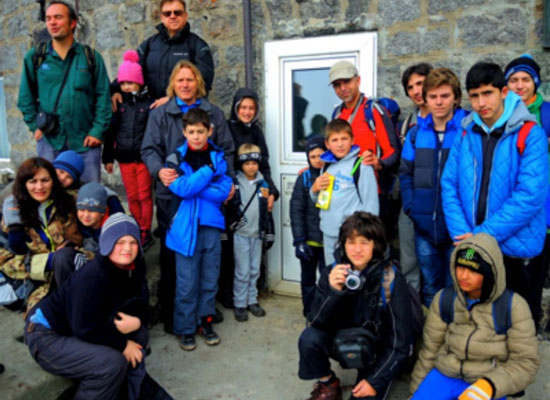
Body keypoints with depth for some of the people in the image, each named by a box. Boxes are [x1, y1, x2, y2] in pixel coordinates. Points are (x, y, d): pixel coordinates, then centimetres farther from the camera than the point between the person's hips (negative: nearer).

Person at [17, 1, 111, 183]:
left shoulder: (91, 57, 2)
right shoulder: (34, 57, 5)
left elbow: (103, 96, -1)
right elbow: (26, 97, 11)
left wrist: (98, 130, -7)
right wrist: (35, 126, 2)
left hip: (85, 141, -1)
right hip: (49, 140, 1)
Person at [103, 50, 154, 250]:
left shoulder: (148, 103, -2)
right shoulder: (118, 104, 6)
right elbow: (110, 132, 10)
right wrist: (108, 157, 9)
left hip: (143, 158, -3)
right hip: (124, 158, 3)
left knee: (145, 196, 2)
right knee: (132, 196, 9)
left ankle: (146, 233, 12)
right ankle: (136, 230, 22)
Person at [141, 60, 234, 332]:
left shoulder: (214, 114, 12)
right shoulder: (159, 114, 9)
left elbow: (227, 150, 10)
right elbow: (149, 149, 2)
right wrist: (159, 171, -18)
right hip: (171, 194, -1)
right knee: (171, 253, 5)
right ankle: (169, 311, 18)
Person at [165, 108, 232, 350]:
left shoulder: (218, 157, 5)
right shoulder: (176, 159, -1)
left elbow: (223, 191, -9)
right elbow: (183, 189, -17)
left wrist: (193, 186, -14)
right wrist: (208, 170, -11)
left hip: (211, 226, 2)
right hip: (186, 228, -2)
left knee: (210, 281, 12)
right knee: (187, 284, 4)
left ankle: (206, 322, 29)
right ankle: (185, 329, 20)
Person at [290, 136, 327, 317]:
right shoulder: (304, 178, -1)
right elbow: (297, 211, -4)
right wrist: (299, 240, -11)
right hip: (309, 239, 1)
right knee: (308, 279, 14)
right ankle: (309, 313, 32)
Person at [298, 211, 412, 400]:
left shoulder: (392, 279, -20)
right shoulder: (332, 273, -12)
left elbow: (400, 341, -15)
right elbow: (316, 323, -18)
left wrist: (375, 381, -17)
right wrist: (333, 291, -34)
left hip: (378, 353, -2)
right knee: (309, 338, -25)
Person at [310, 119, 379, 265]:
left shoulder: (361, 166, -7)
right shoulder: (327, 167, 11)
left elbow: (371, 202, -8)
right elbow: (317, 200, 20)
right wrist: (314, 189, -2)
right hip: (329, 233, 6)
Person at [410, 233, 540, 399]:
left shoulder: (513, 306, -10)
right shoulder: (444, 299, -2)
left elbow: (526, 362, -6)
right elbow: (430, 349, 6)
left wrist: (488, 386, -22)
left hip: (489, 384, -2)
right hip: (444, 375, 2)